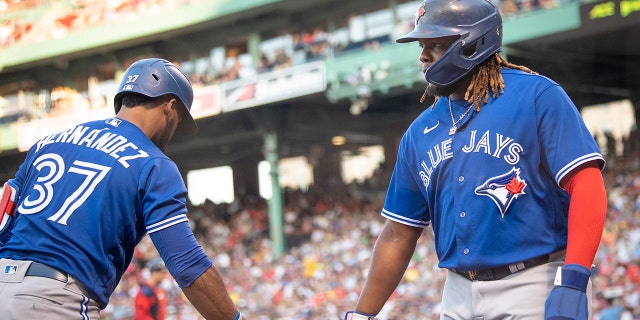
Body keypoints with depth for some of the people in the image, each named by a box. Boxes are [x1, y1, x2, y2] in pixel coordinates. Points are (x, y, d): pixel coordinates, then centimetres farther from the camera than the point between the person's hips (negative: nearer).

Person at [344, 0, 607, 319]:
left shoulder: (537, 97, -6)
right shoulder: (419, 133, 12)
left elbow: (587, 185, -15)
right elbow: (398, 235, 16)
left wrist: (572, 282, -25)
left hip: (534, 288, -6)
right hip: (459, 292, 6)